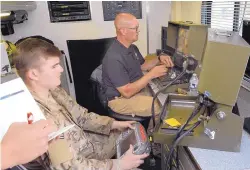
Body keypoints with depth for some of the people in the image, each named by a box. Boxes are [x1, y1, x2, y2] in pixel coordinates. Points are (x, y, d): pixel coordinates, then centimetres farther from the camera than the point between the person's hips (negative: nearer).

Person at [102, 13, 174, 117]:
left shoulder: (132, 48, 3)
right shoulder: (114, 58, -28)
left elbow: (142, 66, 17)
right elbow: (127, 92, -29)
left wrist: (159, 59, -2)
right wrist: (151, 74, -26)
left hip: (138, 88, 9)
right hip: (121, 99, -9)